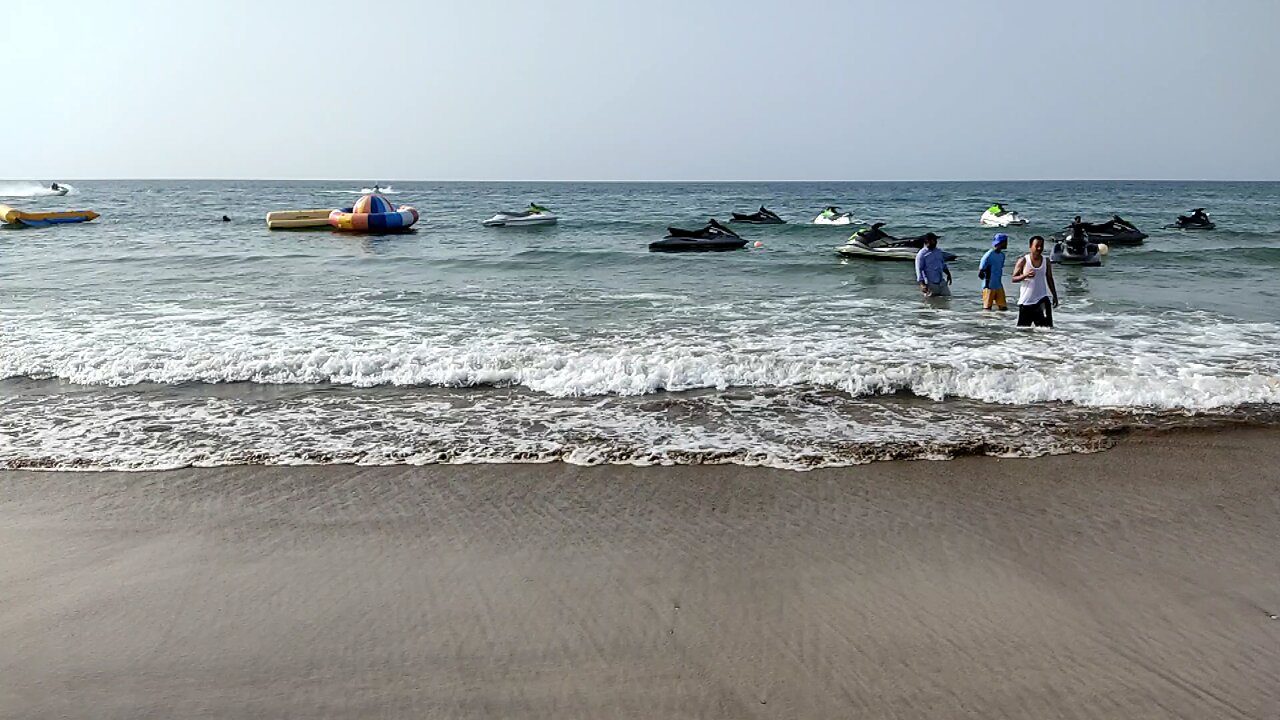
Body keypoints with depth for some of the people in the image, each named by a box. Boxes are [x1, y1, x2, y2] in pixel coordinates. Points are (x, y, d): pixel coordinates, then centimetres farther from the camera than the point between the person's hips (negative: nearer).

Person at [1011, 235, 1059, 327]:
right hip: (1025, 301, -2)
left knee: (1047, 326, -7)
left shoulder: (1046, 261, 4)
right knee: (1022, 328, 6)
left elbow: (1049, 279, 13)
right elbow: (1014, 278, -6)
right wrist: (1025, 275, -25)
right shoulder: (1023, 260, -6)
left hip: (1041, 299, 2)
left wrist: (1055, 296, 11)